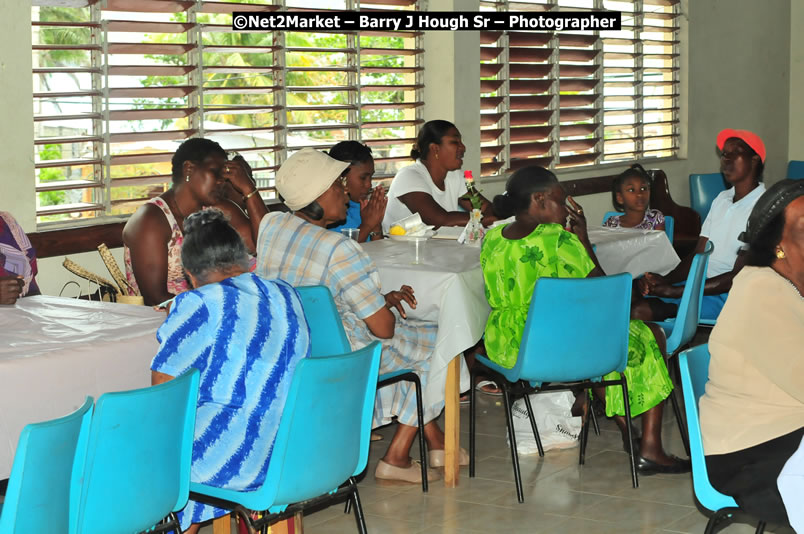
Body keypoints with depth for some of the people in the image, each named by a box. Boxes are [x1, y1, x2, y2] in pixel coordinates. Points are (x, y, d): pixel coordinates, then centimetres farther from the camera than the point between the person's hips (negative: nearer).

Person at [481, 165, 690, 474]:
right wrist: (582, 237, 0)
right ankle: (650, 449, 15)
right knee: (648, 338, 13)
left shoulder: (492, 239, 0)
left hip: (504, 348, 7)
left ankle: (625, 429, 37)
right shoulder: (558, 240, -19)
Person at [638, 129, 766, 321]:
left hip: (728, 296, -8)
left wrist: (674, 291, -22)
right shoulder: (722, 199, 16)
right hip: (702, 284, 8)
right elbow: (698, 255, 14)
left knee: (644, 311, -26)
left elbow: (737, 278, -17)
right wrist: (665, 280, -8)